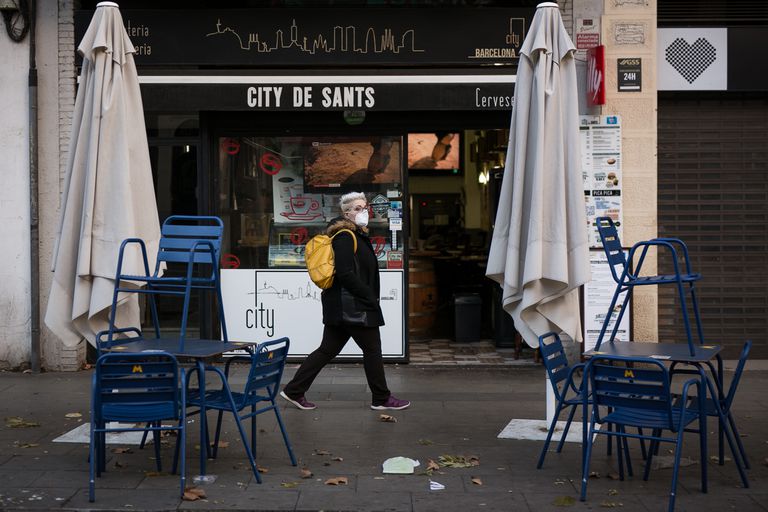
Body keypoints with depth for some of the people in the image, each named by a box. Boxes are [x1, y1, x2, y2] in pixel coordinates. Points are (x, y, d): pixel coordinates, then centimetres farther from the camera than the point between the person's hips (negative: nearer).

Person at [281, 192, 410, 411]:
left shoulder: (356, 235, 17)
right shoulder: (345, 237, -15)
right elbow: (346, 274, -22)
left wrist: (370, 297, 12)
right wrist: (370, 298, -18)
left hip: (340, 307, 10)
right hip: (353, 305, -10)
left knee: (328, 350, 11)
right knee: (372, 349, 2)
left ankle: (294, 391, 13)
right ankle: (381, 399, 13)